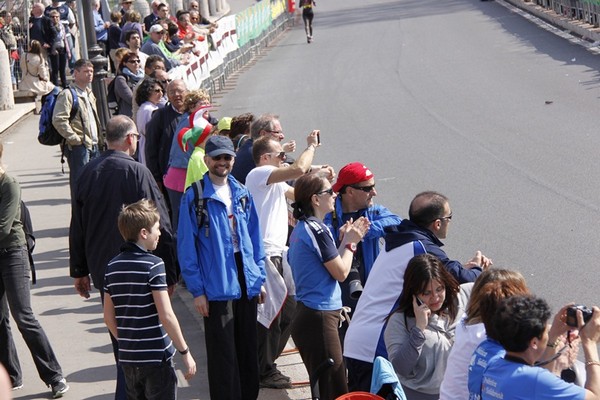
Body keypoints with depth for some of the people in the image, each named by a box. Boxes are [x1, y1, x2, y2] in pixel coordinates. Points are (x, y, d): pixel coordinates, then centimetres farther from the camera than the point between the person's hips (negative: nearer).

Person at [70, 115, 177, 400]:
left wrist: (79, 271, 20)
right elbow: (160, 227, -15)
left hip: (102, 273, 6)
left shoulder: (88, 173, 2)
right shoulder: (136, 172, -16)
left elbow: (77, 228, 10)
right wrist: (169, 273, -7)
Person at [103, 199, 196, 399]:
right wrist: (185, 352, -9)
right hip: (156, 357, -6)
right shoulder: (153, 265, -13)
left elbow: (109, 318, 10)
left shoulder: (112, 267, 5)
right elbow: (166, 316, -16)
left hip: (127, 358, 6)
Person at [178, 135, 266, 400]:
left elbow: (255, 238, 13)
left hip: (246, 283, 5)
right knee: (223, 354, 2)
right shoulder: (194, 197, -7)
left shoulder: (242, 194, 7)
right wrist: (197, 290, -10)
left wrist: (260, 278, 8)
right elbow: (186, 247, -8)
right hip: (217, 286, -5)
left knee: (248, 349, 14)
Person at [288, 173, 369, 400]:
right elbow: (341, 272, -12)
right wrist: (350, 242, 0)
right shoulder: (317, 229, -17)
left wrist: (346, 239, 9)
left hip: (306, 314, 10)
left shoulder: (301, 228, 13)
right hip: (319, 318, -10)